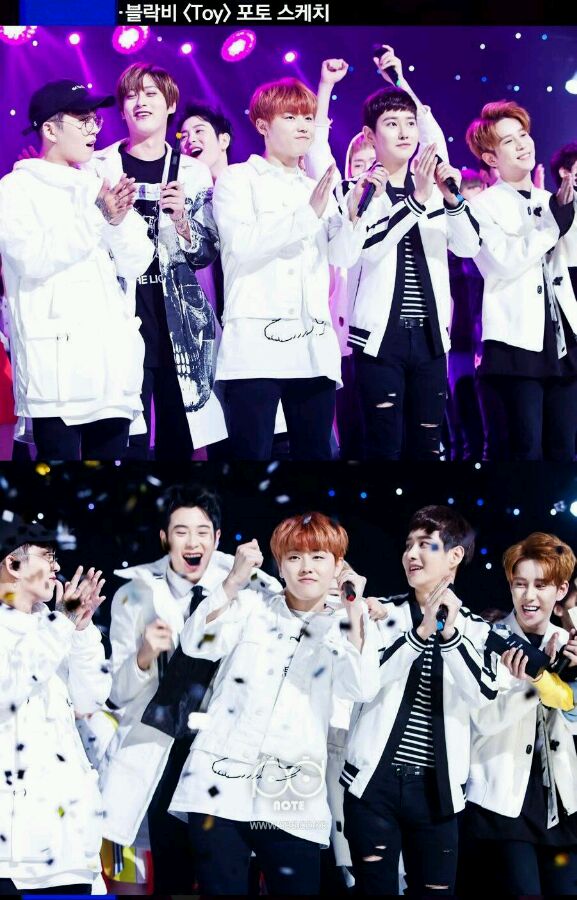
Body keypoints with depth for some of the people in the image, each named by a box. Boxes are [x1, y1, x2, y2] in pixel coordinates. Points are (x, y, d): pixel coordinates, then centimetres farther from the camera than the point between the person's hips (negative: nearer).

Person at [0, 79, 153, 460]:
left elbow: (134, 264, 12)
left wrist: (120, 220, -7)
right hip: (57, 363, -6)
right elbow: (33, 259, -14)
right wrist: (97, 215, -16)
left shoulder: (98, 186, 18)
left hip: (113, 357, 6)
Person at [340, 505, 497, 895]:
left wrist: (449, 634, -20)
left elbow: (485, 695, -9)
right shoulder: (384, 612, 4)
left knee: (436, 889, 4)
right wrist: (420, 632, -21)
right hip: (375, 780, -1)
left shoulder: (475, 628, 7)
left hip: (436, 788, 1)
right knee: (376, 887, 0)